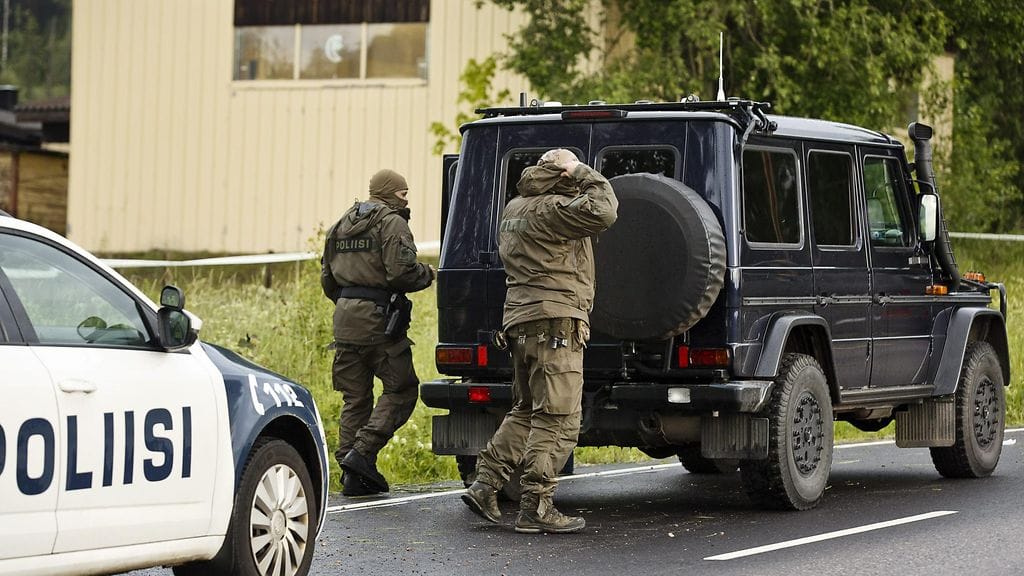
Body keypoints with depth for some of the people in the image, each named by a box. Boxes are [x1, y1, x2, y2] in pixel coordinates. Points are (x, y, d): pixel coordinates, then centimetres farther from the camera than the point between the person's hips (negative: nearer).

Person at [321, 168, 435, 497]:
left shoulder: (342, 227, 19)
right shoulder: (392, 223, -6)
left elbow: (327, 279, 22)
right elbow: (401, 272, -17)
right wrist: (428, 274, 2)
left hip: (345, 318, 8)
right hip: (378, 319, -8)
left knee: (355, 397, 11)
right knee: (401, 389, 0)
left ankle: (352, 475, 8)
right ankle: (362, 452, -13)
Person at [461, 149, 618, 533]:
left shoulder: (515, 209, 17)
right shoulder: (551, 210, -13)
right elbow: (602, 212, -22)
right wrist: (587, 175, -7)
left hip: (519, 320, 10)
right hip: (554, 320, -10)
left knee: (527, 411, 20)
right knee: (558, 420, -6)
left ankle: (484, 485, 14)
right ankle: (535, 508, -8)